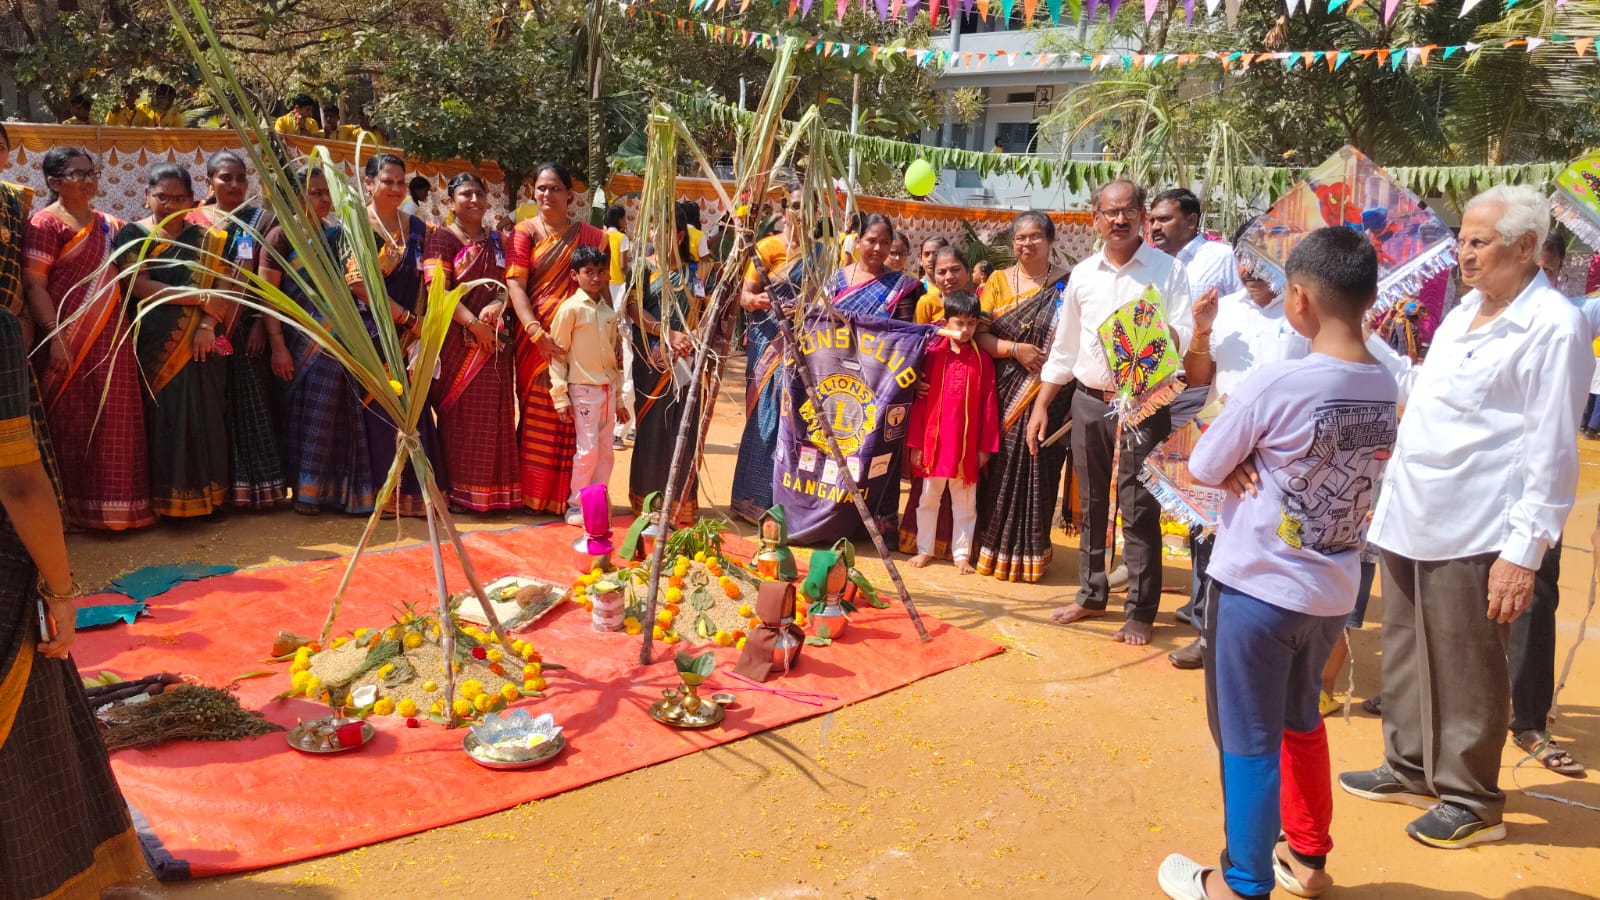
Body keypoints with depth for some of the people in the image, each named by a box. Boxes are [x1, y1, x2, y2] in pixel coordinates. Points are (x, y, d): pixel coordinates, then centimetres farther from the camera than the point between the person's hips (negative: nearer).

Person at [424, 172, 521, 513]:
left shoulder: (496, 240, 15)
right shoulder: (442, 238, -1)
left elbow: (508, 282, 12)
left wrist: (498, 303, -10)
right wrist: (474, 325, -18)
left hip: (493, 339, 5)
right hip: (456, 340, -5)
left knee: (492, 414, 4)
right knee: (459, 414, -2)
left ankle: (489, 490, 12)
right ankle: (458, 490, 6)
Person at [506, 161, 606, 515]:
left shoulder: (589, 236, 9)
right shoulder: (525, 231, 4)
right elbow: (515, 284, -7)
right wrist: (537, 333, -20)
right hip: (536, 338, -1)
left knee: (574, 418, 2)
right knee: (538, 416, 3)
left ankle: (569, 493, 12)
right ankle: (535, 492, 13)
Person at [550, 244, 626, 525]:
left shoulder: (608, 310, 11)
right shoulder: (571, 308, -7)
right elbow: (557, 353, -8)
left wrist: (619, 397, 16)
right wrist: (560, 396, -12)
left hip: (608, 388, 6)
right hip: (583, 388, -6)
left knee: (605, 450, 7)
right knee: (588, 449, -6)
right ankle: (576, 506, 6)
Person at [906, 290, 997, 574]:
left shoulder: (982, 360, -2)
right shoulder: (933, 355, -2)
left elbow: (989, 404, -1)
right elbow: (920, 400, 0)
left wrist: (986, 446, -4)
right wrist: (915, 442, -3)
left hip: (967, 445, 0)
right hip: (934, 442, 1)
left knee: (965, 503, 9)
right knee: (928, 498, 12)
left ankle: (962, 554, 19)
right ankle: (924, 549, 25)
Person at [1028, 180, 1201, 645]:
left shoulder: (1168, 270, -4)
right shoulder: (1083, 274, 8)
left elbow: (1185, 339, -8)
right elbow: (1064, 348, 13)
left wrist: (1178, 333, -32)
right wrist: (1041, 406, 10)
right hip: (1089, 400, 4)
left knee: (1138, 510, -1)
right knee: (1091, 503, 14)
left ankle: (1141, 611, 10)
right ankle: (1091, 594, 28)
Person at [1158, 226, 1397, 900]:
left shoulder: (1275, 382, -21)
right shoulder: (1386, 390, -1)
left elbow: (1200, 471, -12)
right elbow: (1332, 469, 7)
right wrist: (1258, 462, -4)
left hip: (1257, 589, -7)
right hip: (1331, 593, 7)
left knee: (1249, 741, 7)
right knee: (1301, 721, 24)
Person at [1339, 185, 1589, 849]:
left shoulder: (1553, 327, -14)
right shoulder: (1467, 310, 13)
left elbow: (1552, 452, -17)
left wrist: (1525, 550, -19)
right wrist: (1365, 342, 13)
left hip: (1470, 534, -9)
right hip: (1408, 518, 9)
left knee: (1466, 670, 4)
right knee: (1406, 652, 18)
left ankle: (1471, 800, 20)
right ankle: (1410, 769, 34)